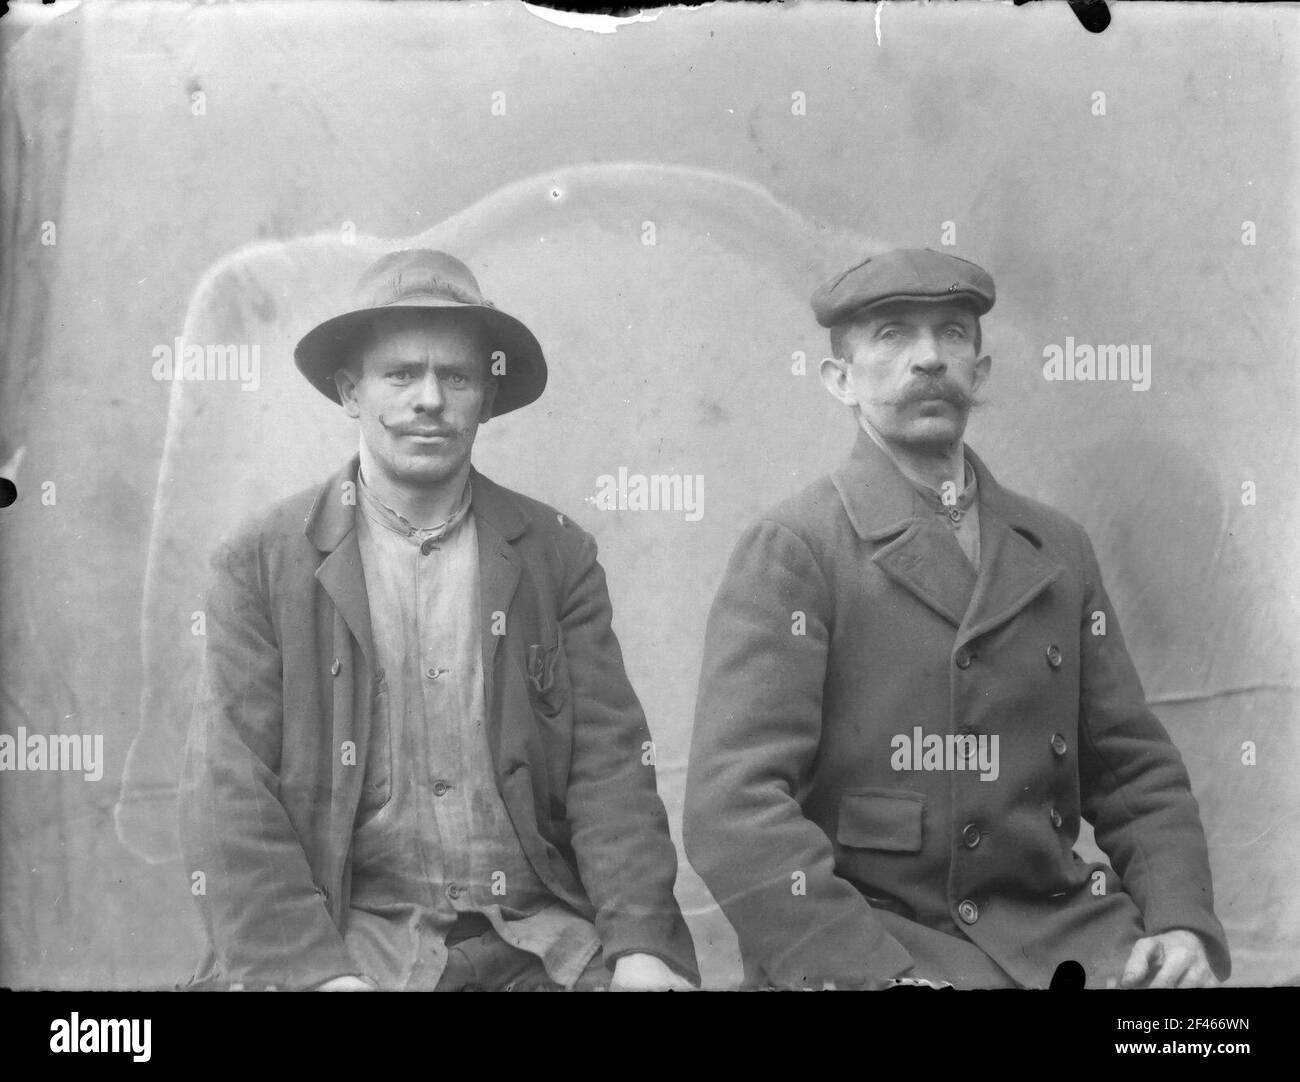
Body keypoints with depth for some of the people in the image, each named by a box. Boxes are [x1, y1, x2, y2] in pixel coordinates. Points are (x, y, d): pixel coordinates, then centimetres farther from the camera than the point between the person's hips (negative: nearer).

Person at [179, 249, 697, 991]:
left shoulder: (558, 554, 6)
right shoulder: (261, 564, 2)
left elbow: (610, 765, 1)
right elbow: (234, 796, -3)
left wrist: (641, 945, -13)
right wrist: (317, 968, -16)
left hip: (543, 944, 1)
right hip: (345, 936, -1)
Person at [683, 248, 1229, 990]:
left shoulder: (1059, 550, 12)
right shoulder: (791, 549, -5)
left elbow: (1137, 771, 13)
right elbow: (735, 802, -13)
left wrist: (1184, 923, -3)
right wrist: (871, 970, -22)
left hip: (1059, 926, 4)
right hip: (864, 930, -4)